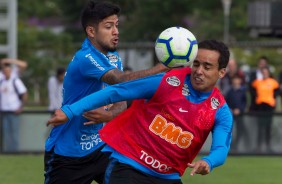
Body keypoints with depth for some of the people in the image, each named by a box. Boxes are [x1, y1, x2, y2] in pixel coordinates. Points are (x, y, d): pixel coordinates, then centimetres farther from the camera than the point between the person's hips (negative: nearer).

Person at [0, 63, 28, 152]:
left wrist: (21, 107, -10)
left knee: (14, 130, -4)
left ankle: (14, 149, -1)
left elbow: (24, 94, -6)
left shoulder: (15, 81, -5)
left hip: (14, 111, -6)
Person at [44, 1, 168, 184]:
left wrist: (110, 114, -25)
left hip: (99, 148, 7)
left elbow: (121, 103, -1)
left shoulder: (113, 58, 5)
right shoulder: (85, 58, -21)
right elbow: (123, 80, -34)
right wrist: (161, 69, -40)